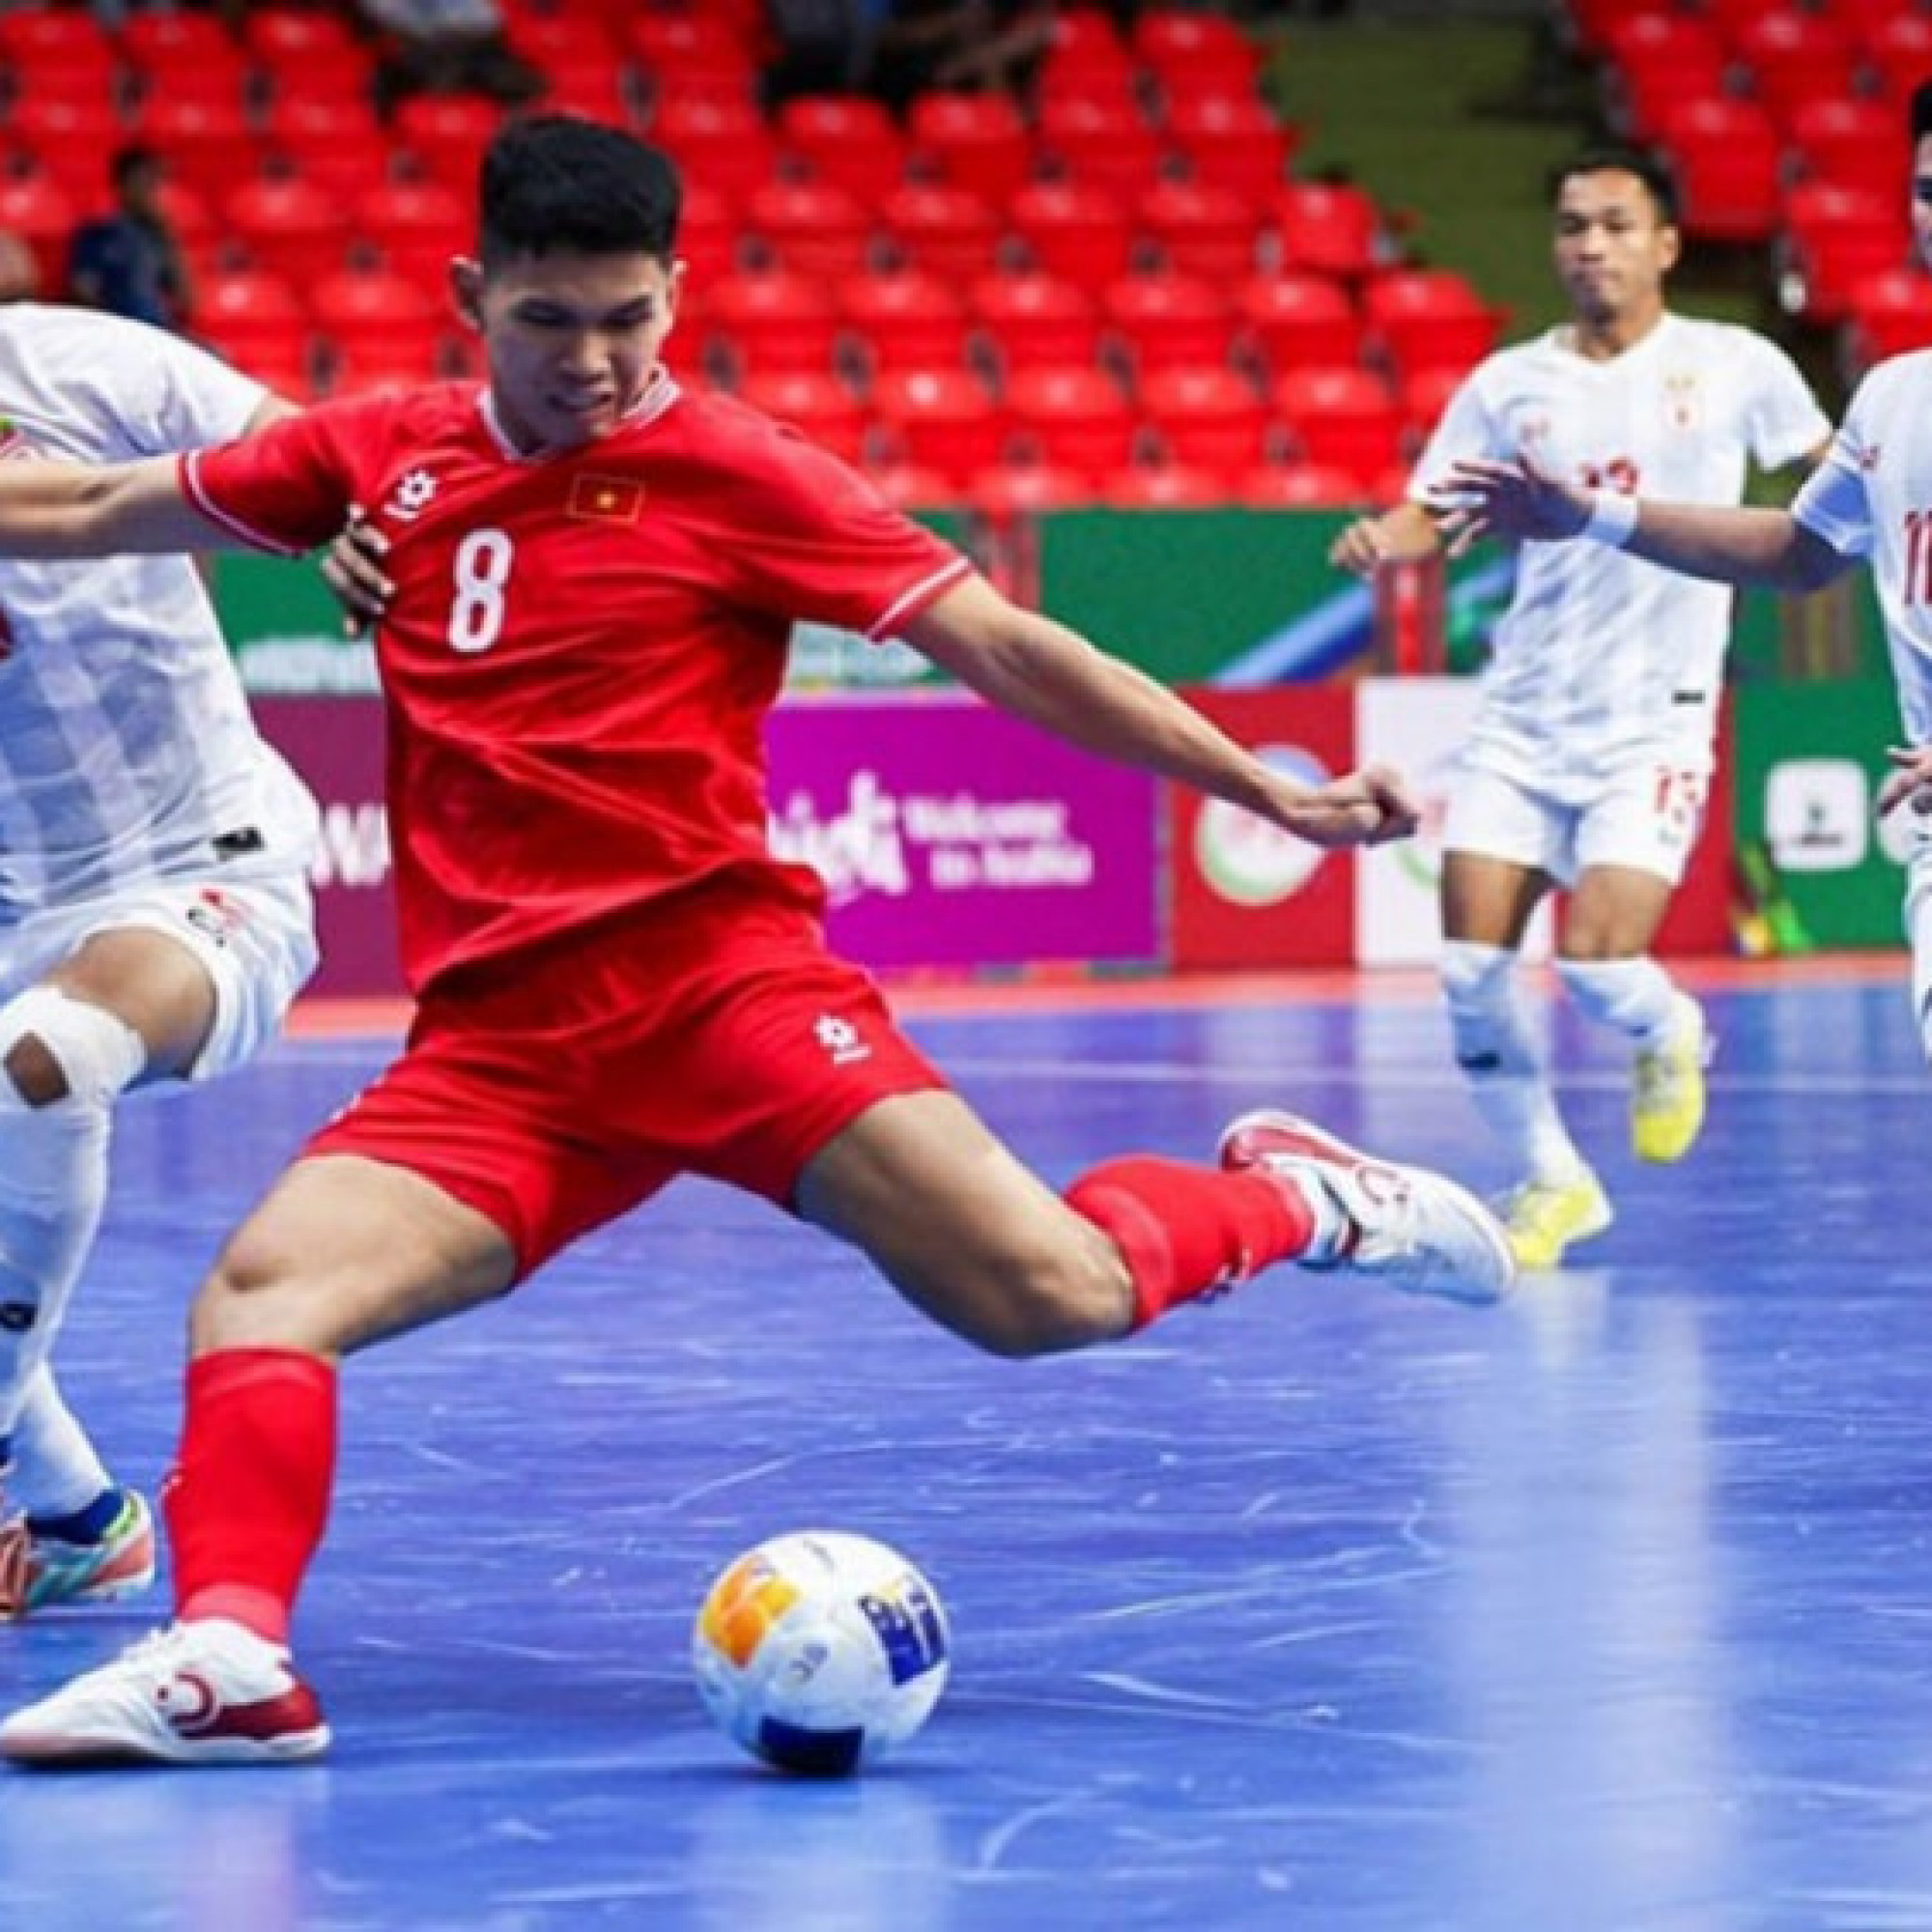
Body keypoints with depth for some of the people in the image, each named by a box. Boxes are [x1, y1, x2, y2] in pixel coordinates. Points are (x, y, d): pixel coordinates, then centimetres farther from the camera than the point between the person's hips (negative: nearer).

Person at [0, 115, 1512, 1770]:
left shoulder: (726, 469, 0)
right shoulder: (381, 457, 11)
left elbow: (1003, 648, -1)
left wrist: (1264, 787, -7)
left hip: (712, 968, -4)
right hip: (496, 1040, 4)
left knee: (1052, 1298, -18)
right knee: (259, 1291, -21)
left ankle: (1295, 1199, 10)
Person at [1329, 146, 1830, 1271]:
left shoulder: (1736, 367, 1)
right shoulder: (1509, 385, 6)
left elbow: (1833, 482, 15)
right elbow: (1435, 514, 3)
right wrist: (1382, 542, -17)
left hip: (1657, 723, -3)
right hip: (1524, 717, 3)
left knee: (1598, 966, -17)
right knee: (1474, 969, -8)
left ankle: (1669, 1035, 20)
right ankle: (1550, 1182, 12)